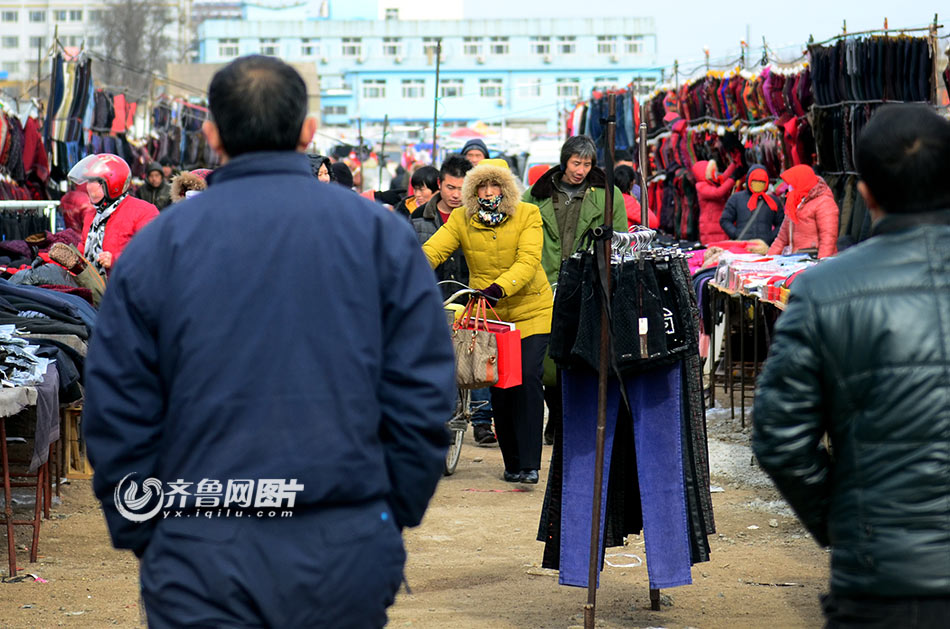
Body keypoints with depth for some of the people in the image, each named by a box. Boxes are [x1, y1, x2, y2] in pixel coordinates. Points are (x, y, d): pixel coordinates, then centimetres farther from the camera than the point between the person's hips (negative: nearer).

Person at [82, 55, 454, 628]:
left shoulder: (156, 247, 2)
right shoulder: (382, 235, 3)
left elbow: (117, 418, 2)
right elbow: (423, 402, 1)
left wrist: (141, 537, 11)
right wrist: (394, 520, 10)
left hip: (201, 563, -1)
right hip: (348, 556, 1)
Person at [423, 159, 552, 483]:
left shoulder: (528, 215, -6)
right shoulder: (461, 220, -1)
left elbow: (527, 261, -19)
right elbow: (432, 250, -12)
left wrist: (499, 288, -35)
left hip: (531, 311, -2)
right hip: (488, 315, 2)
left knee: (526, 378, -15)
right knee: (499, 386, -1)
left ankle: (529, 464, -13)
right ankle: (512, 463, 13)